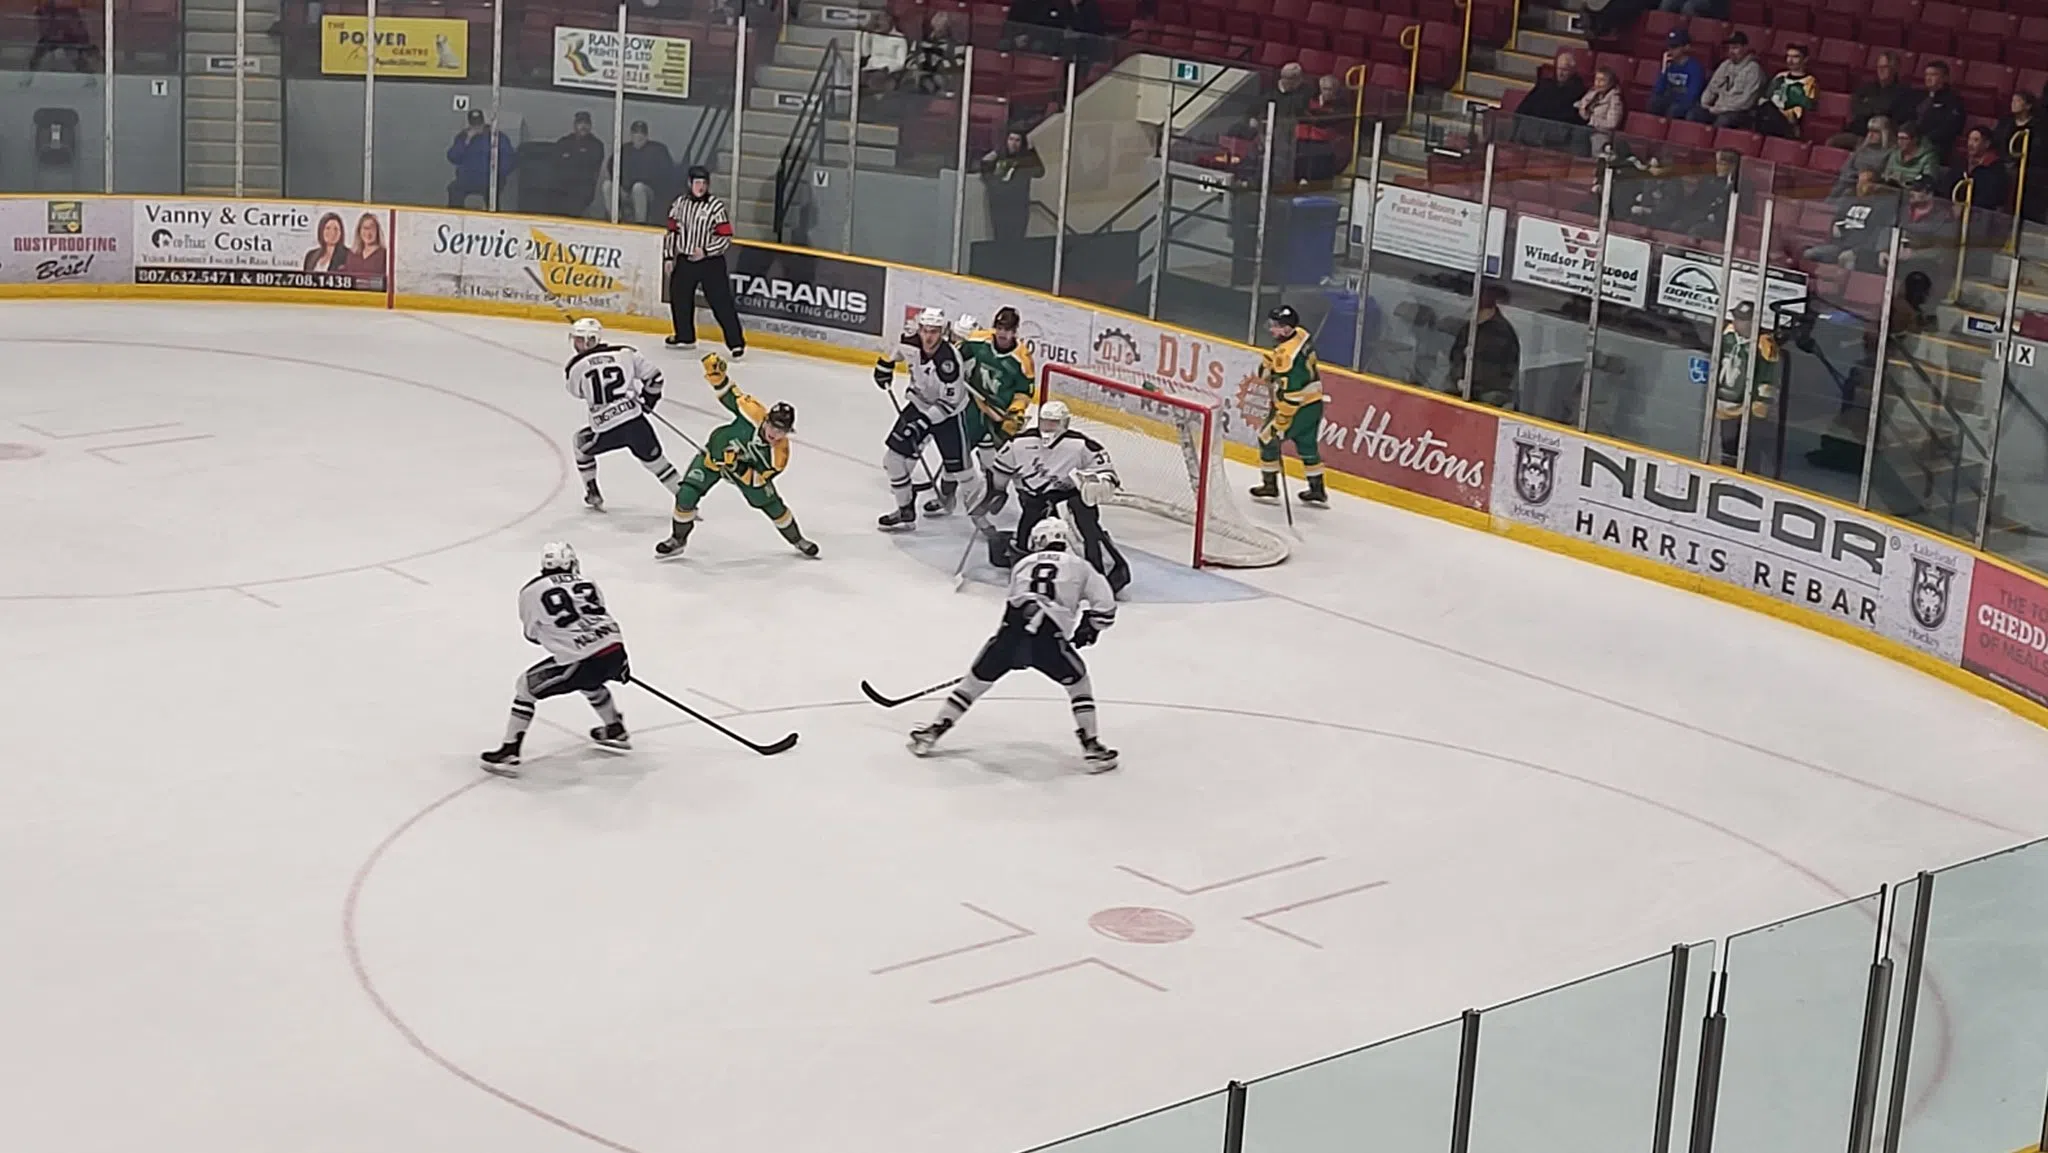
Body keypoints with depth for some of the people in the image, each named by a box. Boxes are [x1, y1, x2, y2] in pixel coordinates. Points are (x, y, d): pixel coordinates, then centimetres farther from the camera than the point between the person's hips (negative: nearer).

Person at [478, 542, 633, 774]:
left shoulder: (531, 591, 6)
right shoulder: (587, 582, 18)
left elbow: (532, 634, 18)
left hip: (581, 661, -5)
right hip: (615, 650, 5)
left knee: (526, 686, 13)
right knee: (588, 680, 40)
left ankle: (509, 753, 7)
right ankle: (616, 731, 53)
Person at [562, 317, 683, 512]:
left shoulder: (574, 368, 0)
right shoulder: (625, 353, 3)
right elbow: (653, 377, 8)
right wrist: (648, 400, 25)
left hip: (605, 431, -1)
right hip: (636, 423, 1)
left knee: (580, 442, 29)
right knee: (653, 459, 19)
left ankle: (593, 493, 33)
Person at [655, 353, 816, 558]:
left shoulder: (780, 452, -29)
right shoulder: (752, 413, -34)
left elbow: (758, 480, -26)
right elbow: (728, 393, -23)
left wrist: (740, 468, -43)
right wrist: (716, 372, -39)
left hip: (748, 467, 1)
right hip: (715, 452, -1)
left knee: (772, 505, 2)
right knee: (686, 496, -13)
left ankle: (797, 540, 30)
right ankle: (678, 539, 12)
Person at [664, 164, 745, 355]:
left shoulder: (716, 206, -11)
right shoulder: (680, 203, 5)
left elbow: (726, 237, -12)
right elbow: (673, 231, 13)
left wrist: (705, 251, -20)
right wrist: (669, 256, 11)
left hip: (711, 262, -6)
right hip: (684, 260, 6)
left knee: (721, 303, -8)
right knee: (679, 298, 16)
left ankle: (736, 343, -6)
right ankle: (685, 336, 36)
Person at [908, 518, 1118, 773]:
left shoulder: (1022, 564, 27)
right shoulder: (1078, 566, 19)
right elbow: (1105, 605, 14)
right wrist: (1088, 628, 32)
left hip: (1011, 630, 3)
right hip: (1048, 637, -2)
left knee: (976, 680, 19)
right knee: (1078, 682, 19)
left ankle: (932, 732, 23)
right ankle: (1091, 746, 11)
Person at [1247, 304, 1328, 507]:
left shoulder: (1287, 355, -29)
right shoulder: (1300, 335, -1)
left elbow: (1289, 393, -30)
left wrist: (1280, 422, -26)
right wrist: (1269, 364, 11)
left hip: (1299, 407, -9)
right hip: (1314, 402, 9)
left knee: (1268, 439, 8)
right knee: (1307, 445, 21)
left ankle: (1270, 486, 16)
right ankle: (1317, 491, 28)